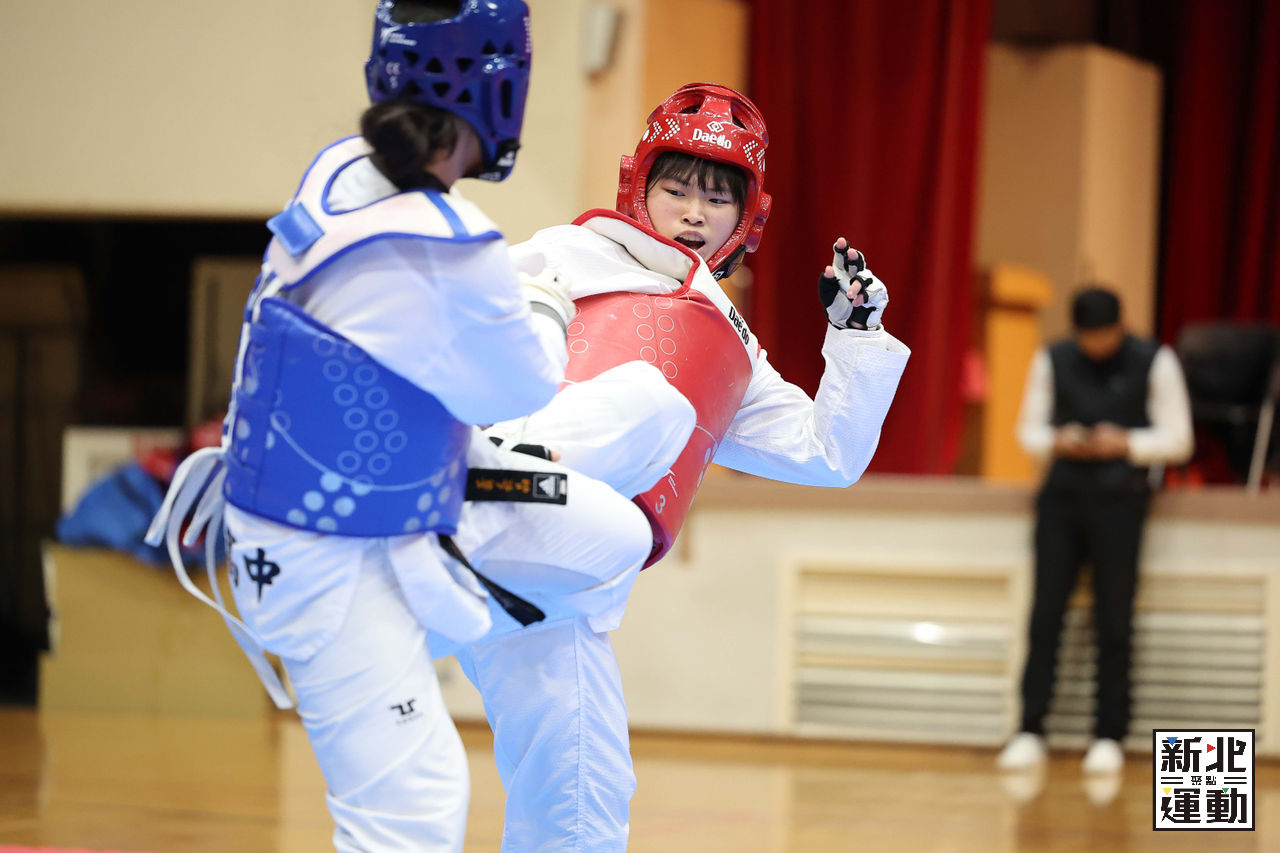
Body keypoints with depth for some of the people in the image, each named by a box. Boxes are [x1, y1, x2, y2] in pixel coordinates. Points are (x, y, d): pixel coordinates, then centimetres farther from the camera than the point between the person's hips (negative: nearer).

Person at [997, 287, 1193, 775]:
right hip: (1062, 495, 2)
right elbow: (1029, 431, 11)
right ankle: (1030, 731, 3)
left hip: (1119, 499, -2)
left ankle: (1109, 737, 6)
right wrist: (1059, 442, -11)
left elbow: (1178, 441, 0)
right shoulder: (1052, 361, 6)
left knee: (1113, 621, -1)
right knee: (1045, 615, -1)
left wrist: (1125, 443, -16)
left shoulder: (1155, 363, -1)